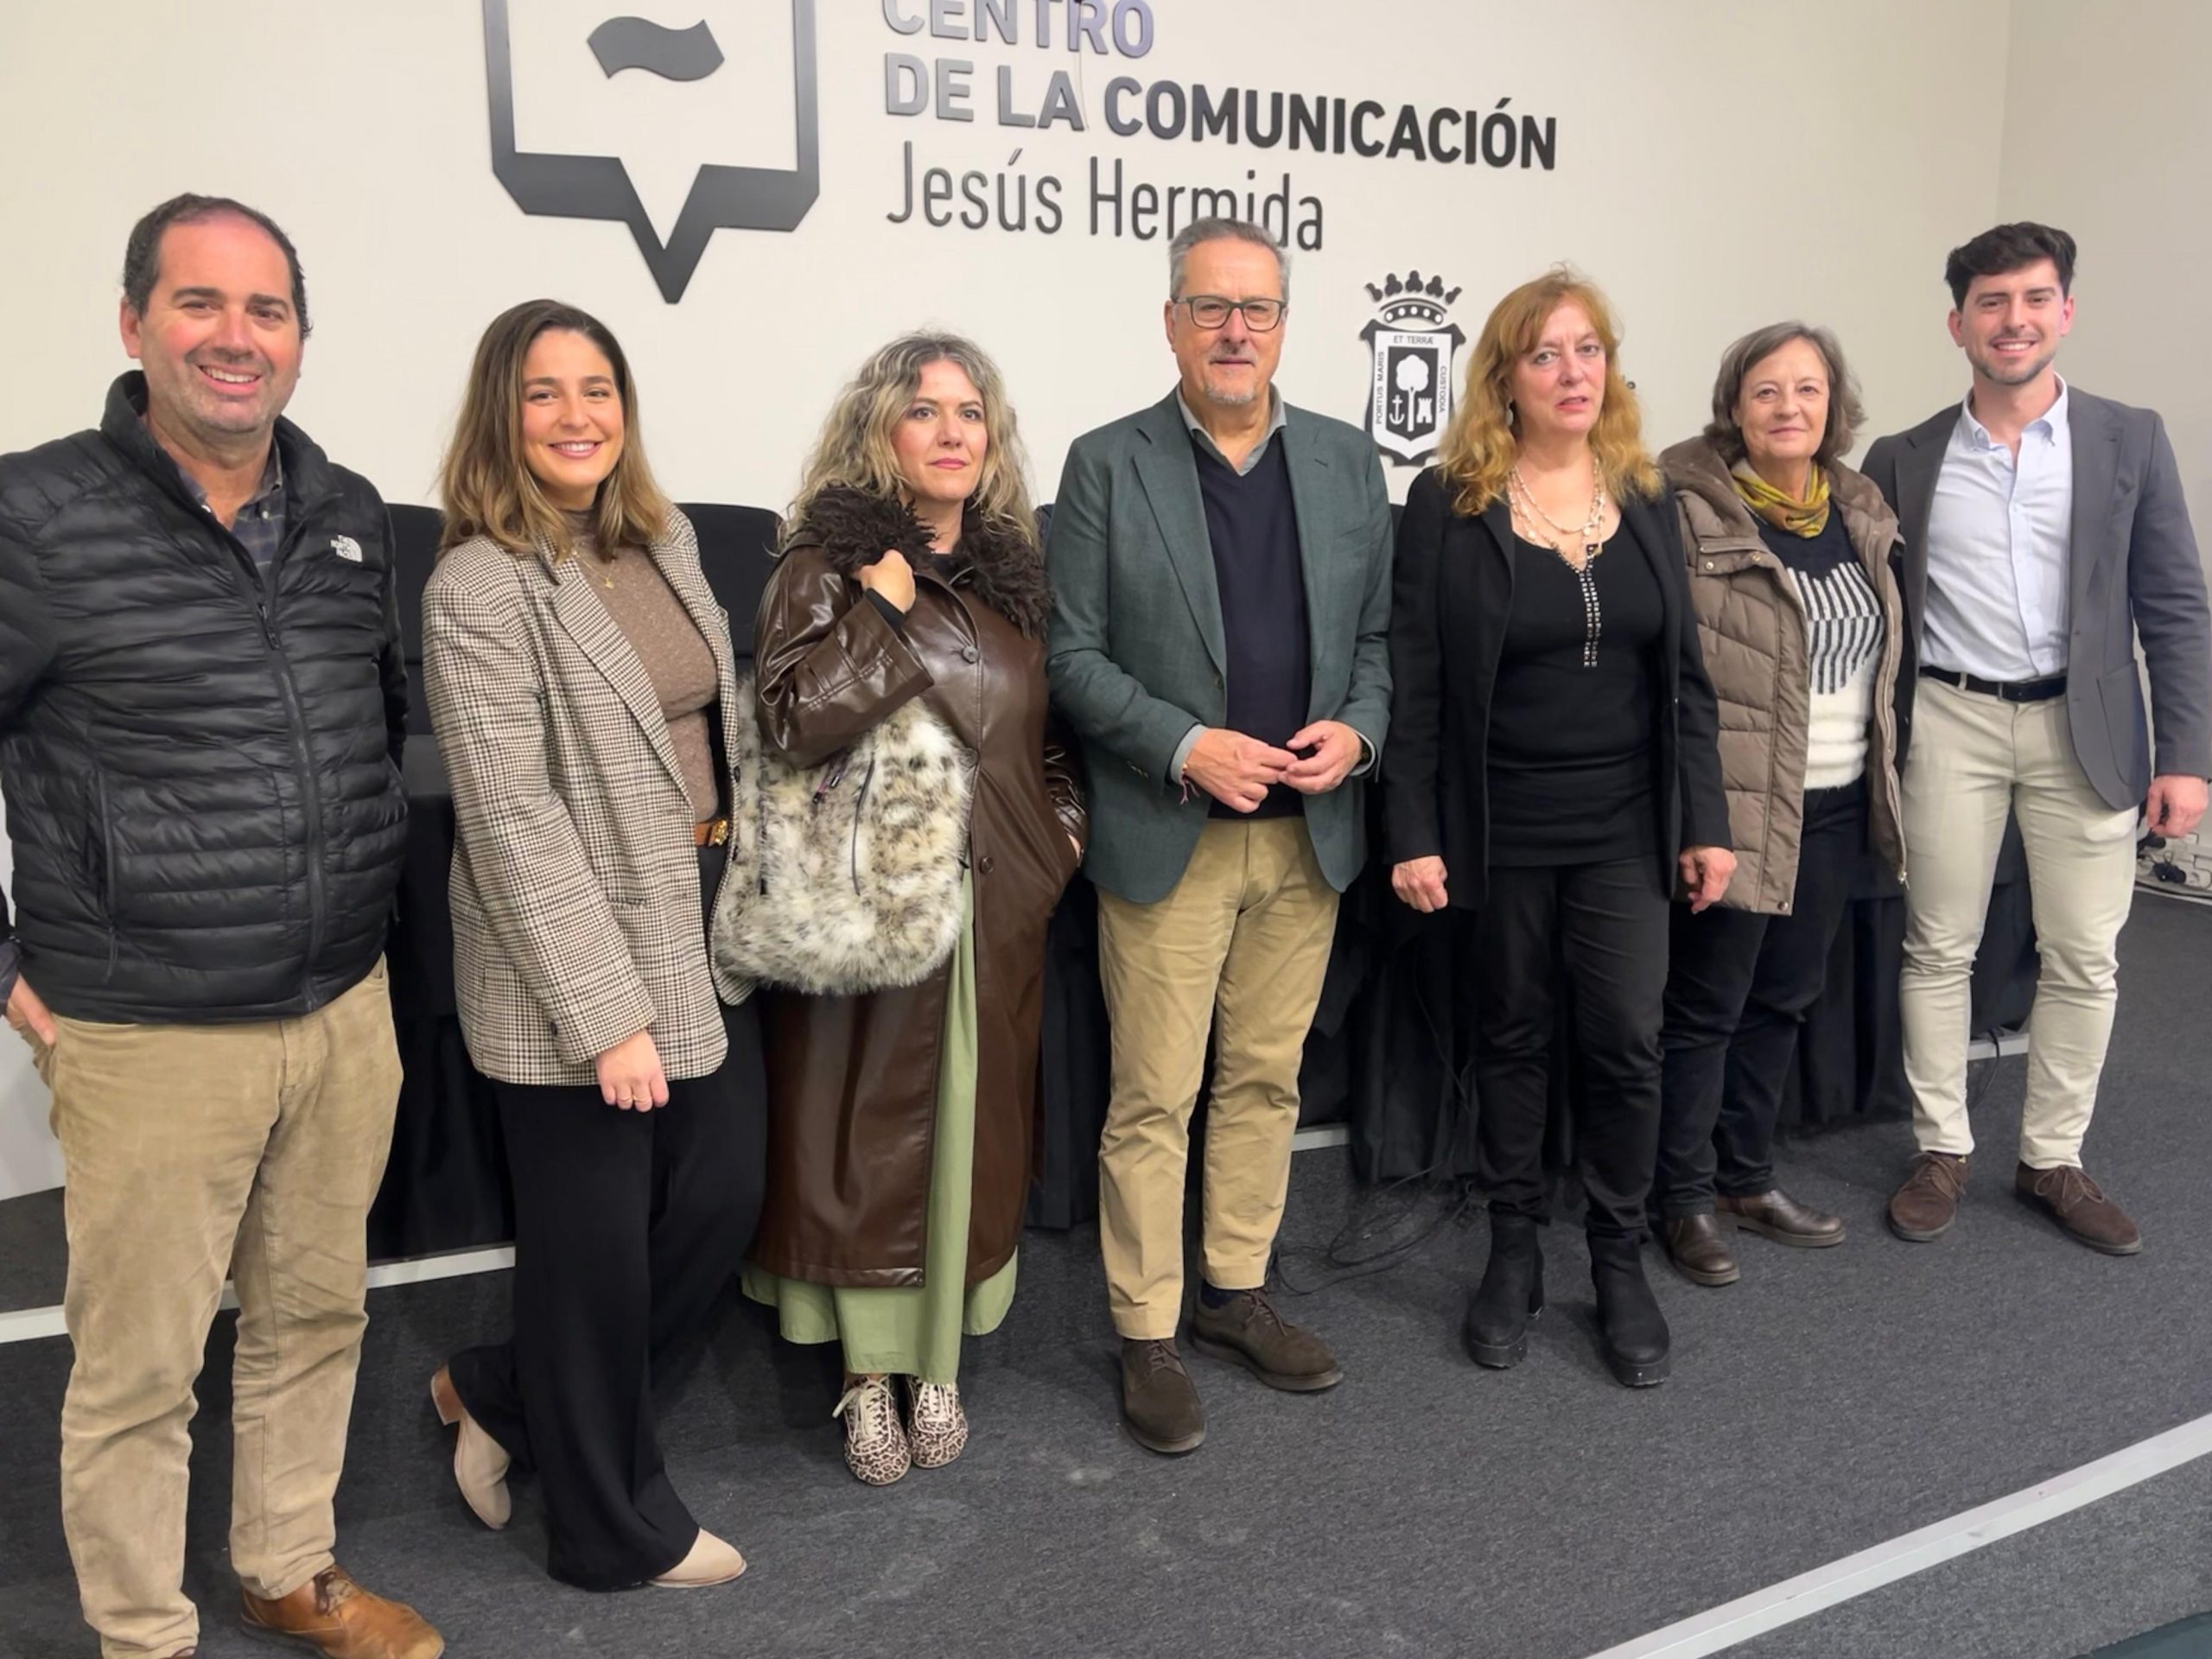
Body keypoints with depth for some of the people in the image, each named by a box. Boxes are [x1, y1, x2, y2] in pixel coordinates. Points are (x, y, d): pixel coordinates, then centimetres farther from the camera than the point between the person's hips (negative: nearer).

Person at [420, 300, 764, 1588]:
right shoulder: (481, 588, -15)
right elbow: (512, 819, -19)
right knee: (598, 1245, 7)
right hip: (577, 965, -8)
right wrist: (607, 1012, -21)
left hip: (706, 930, 8)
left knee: (722, 1200, 14)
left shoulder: (668, 538, 8)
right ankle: (613, 1526, 30)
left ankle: (503, 1392, 36)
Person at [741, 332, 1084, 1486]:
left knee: (971, 1131, 10)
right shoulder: (827, 564, -5)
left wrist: (1064, 828, 8)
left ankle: (937, 1366, 25)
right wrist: (881, 609, -17)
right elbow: (794, 720, -20)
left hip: (997, 907, 5)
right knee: (865, 1137, 4)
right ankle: (868, 1377, 20)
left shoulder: (1013, 570, 11)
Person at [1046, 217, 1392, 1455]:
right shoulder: (1108, 465, -2)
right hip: (1168, 836, -3)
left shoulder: (1349, 462, 8)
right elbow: (1076, 654, -5)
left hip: (1308, 836, 4)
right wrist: (1184, 748, -17)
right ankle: (1149, 1337, 17)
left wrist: (1358, 729, -8)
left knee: (1268, 1079, 14)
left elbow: (1379, 634, 11)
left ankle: (1237, 1292, 31)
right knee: (1155, 1100, 3)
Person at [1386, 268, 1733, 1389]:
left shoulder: (1645, 502, 6)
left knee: (1627, 1042, 1)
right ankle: (1513, 1252, 26)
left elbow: (1685, 676, 8)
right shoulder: (1448, 502, -5)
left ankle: (1620, 1262, 19)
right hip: (1501, 830, -2)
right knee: (1511, 1038, 10)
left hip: (1624, 827, 3)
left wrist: (1705, 821, 4)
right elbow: (1415, 682, -7)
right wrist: (1414, 834, -11)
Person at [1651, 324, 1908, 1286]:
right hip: (1738, 801, -7)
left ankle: (1745, 1178, 31)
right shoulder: (1689, 509, -12)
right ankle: (1685, 1200, 18)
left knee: (1783, 999, 16)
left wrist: (1882, 784, 18)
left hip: (1836, 806, 7)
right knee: (1706, 1006, 3)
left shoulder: (1858, 512, 10)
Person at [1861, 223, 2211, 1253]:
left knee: (2085, 959, 5)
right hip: (1951, 724, 0)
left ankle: (2052, 1159, 21)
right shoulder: (1904, 460, 3)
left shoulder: (2130, 441, 3)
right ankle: (1942, 1151, 20)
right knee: (1938, 949, 6)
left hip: (2085, 728, 0)